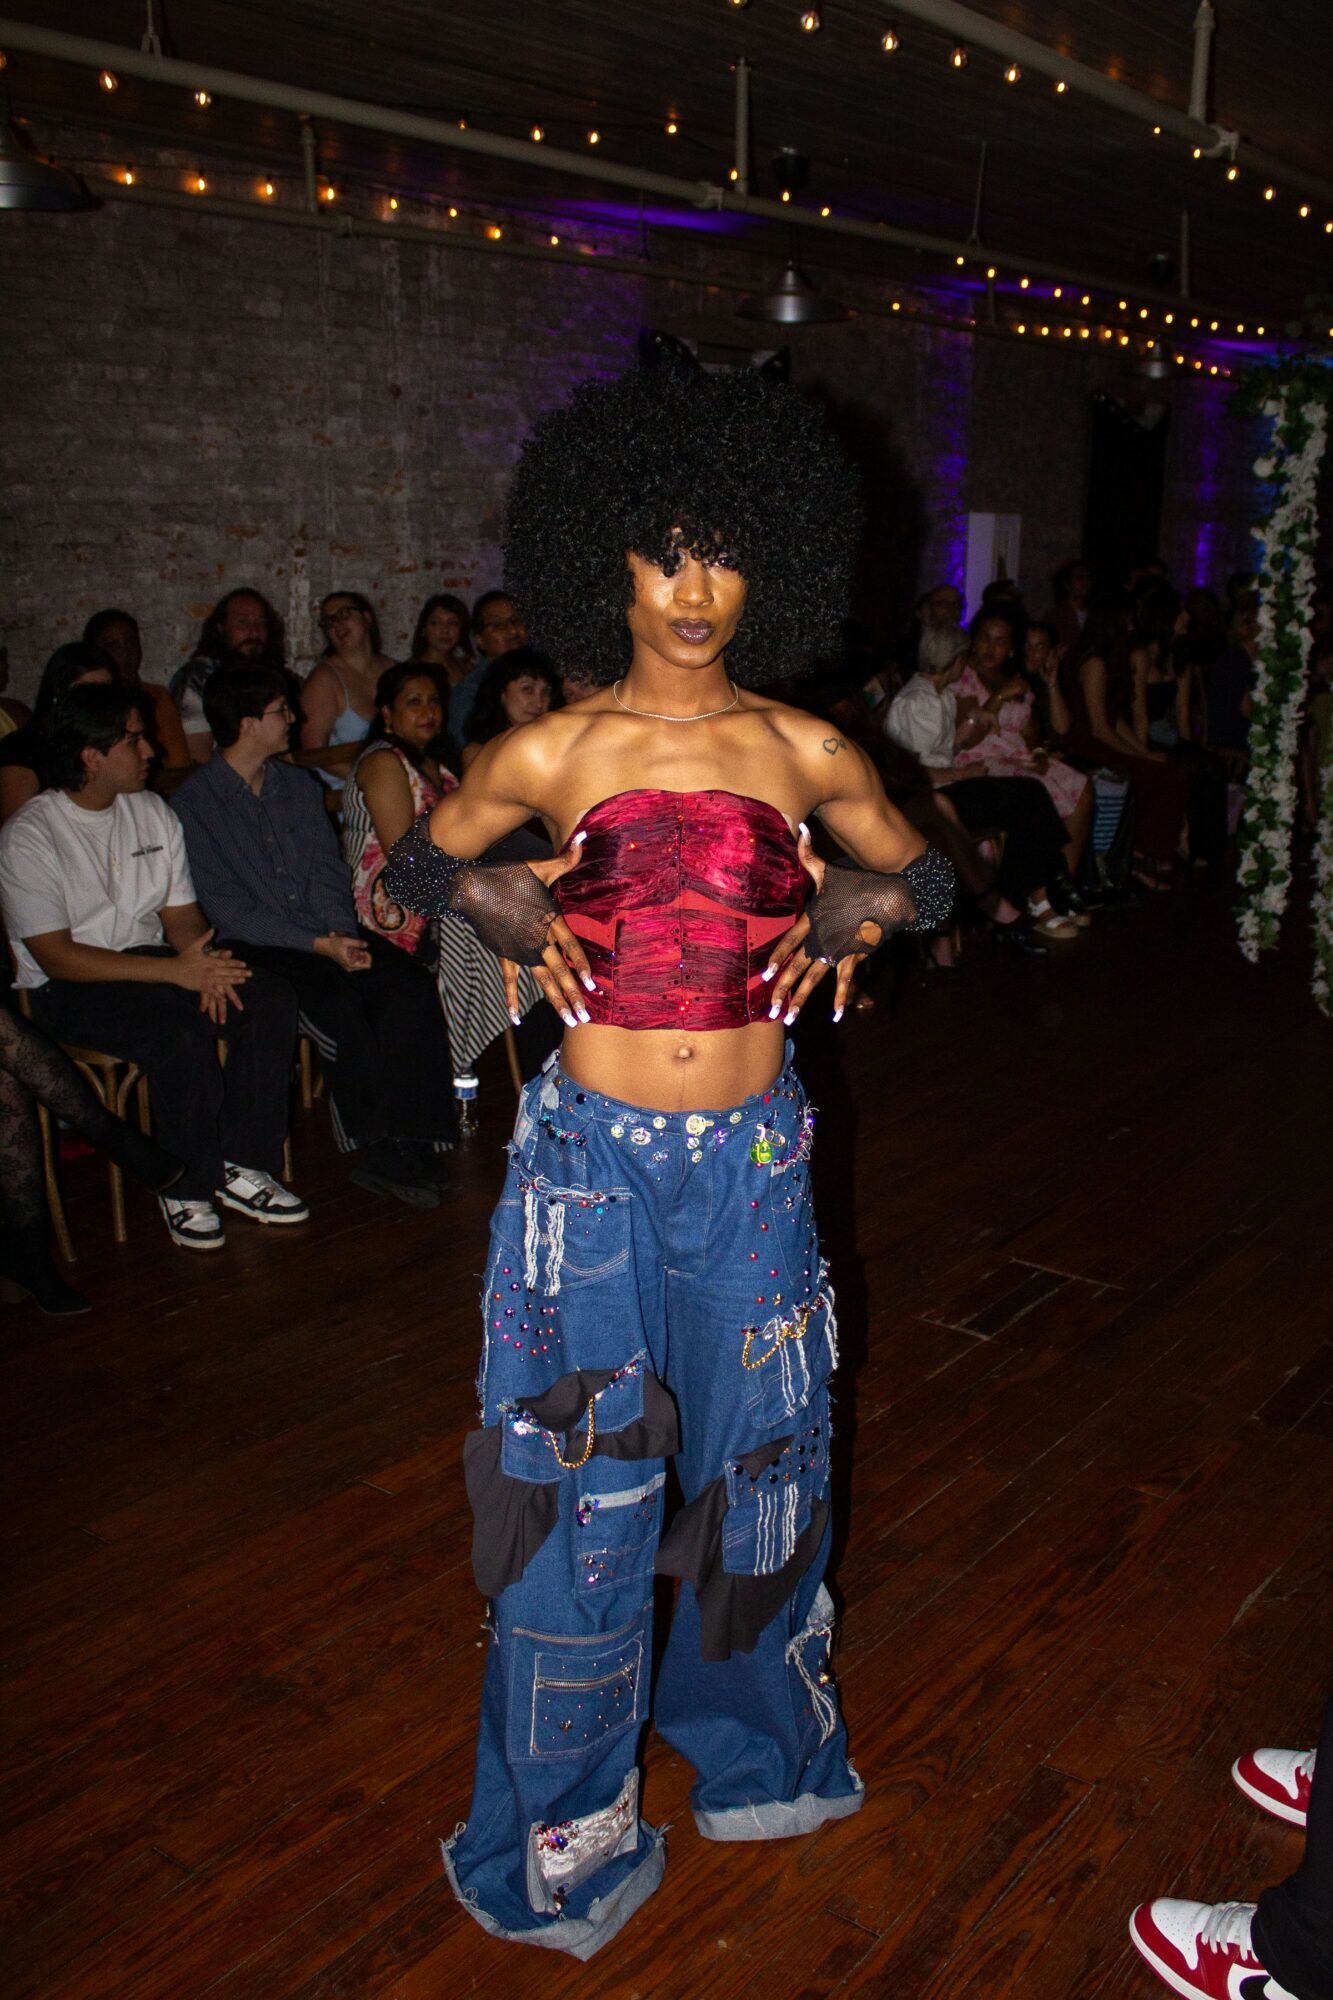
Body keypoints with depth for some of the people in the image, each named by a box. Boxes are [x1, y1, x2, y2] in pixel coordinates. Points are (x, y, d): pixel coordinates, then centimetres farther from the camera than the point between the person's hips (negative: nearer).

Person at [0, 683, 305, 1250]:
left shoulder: (152, 811, 8)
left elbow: (180, 911, 9)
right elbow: (55, 956, -18)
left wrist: (206, 968, -15)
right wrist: (174, 971, -25)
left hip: (152, 961, 6)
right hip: (69, 991, -6)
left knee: (270, 998, -18)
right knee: (181, 1031, -34)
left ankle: (240, 1166, -12)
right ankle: (186, 1189, -15)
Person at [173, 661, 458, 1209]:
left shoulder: (298, 785, 16)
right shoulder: (194, 803, -3)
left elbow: (329, 870, 12)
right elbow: (229, 910, -10)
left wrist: (343, 932, -9)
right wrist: (318, 945, -17)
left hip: (327, 932, 5)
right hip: (256, 945, -5)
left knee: (411, 987, -21)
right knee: (337, 1004, -32)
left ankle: (402, 1149, -23)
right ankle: (390, 1148, -18)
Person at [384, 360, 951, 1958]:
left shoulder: (805, 753, 1)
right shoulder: (549, 755, -4)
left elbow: (926, 873, 15)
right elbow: (414, 861, 11)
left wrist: (861, 903, -5)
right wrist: (503, 903, -8)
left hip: (752, 1156, 2)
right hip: (596, 1158, -2)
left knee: (761, 1459, 16)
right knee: (584, 1482, 7)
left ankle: (755, 1745, 45)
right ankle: (563, 1836, 31)